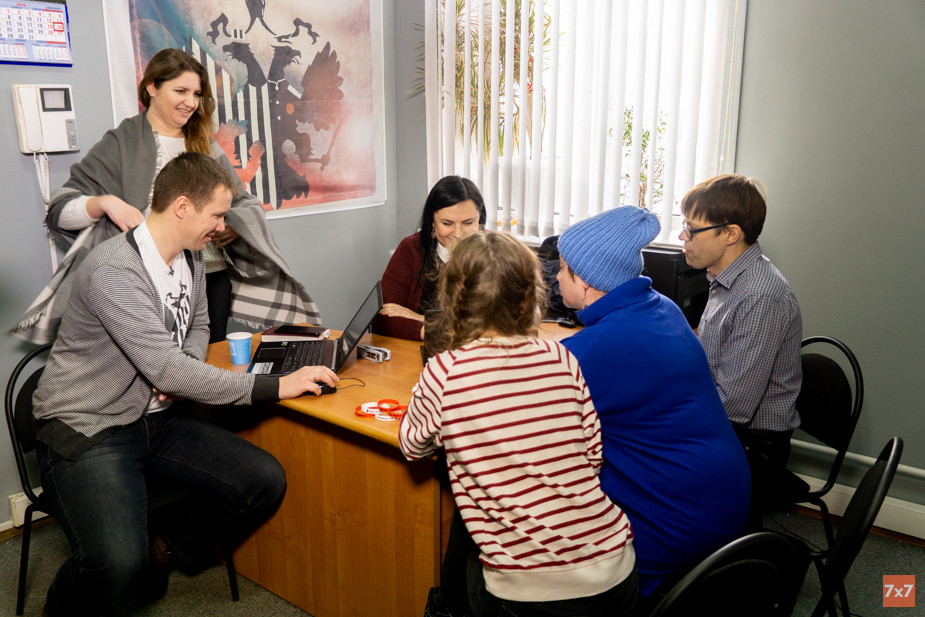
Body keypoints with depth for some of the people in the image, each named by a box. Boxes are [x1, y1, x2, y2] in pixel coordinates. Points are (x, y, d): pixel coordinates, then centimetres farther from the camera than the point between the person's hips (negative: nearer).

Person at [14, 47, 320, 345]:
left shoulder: (206, 146, 16)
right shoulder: (121, 144, 3)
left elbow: (245, 205, 14)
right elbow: (60, 210, -1)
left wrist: (234, 227, -8)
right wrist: (104, 203, -20)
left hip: (213, 278, 4)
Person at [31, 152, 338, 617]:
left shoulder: (191, 260, 5)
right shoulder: (115, 270, -23)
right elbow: (167, 370, -28)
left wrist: (179, 371, -4)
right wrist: (276, 386, -26)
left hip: (156, 419, 8)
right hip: (87, 430, -7)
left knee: (265, 482, -8)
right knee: (116, 562, -30)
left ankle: (165, 546, 17)